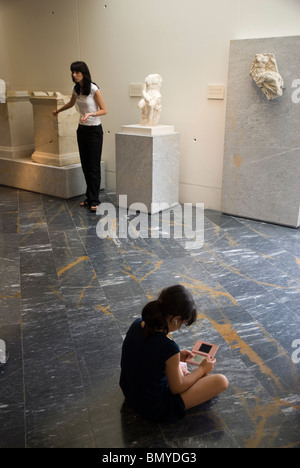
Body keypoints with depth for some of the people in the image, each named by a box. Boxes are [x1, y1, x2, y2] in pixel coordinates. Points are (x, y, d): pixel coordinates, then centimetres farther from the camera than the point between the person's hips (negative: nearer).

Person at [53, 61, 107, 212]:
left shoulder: (93, 89, -13)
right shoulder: (76, 89, 7)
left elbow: (104, 110, -11)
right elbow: (71, 103, 28)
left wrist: (91, 114, -28)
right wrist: (58, 111, 43)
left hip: (94, 130, -7)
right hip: (82, 130, 7)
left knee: (93, 167, -7)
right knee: (85, 165, 8)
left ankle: (94, 201, -3)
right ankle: (89, 198, 16)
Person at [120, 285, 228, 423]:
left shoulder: (136, 325, -12)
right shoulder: (169, 347, -32)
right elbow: (176, 388, -16)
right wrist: (202, 369, -1)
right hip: (156, 410, -8)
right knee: (221, 381, -7)